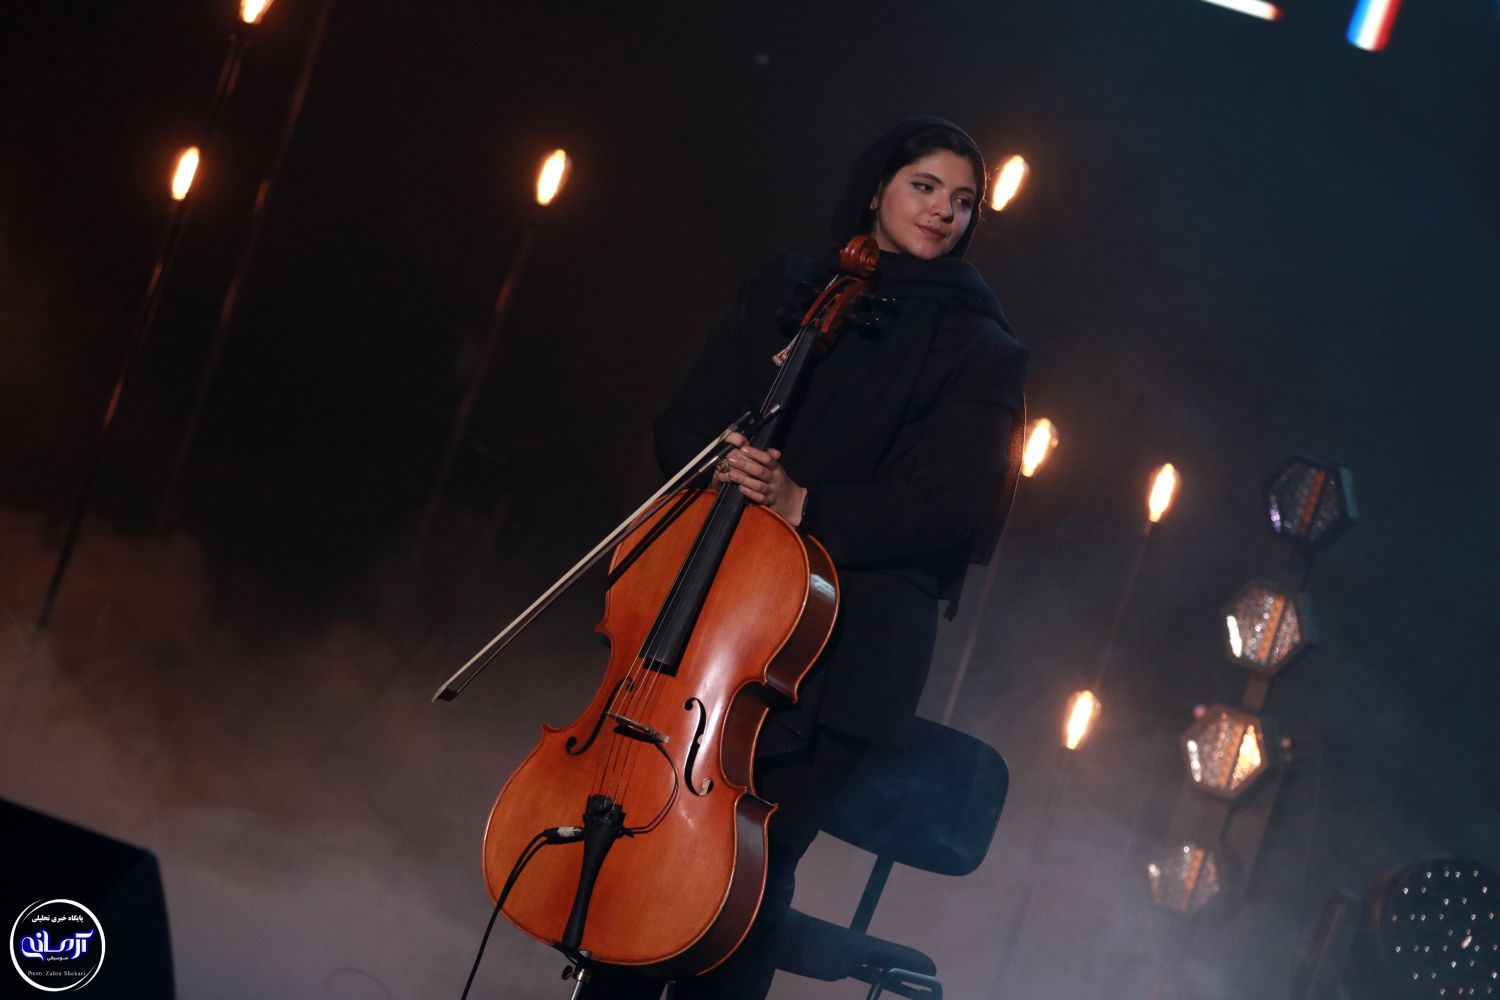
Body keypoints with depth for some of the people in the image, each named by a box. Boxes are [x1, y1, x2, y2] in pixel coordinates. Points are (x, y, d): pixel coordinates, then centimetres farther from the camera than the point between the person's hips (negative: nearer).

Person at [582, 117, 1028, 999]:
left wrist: (808, 504, -18)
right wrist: (723, 463, -12)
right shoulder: (785, 291, 14)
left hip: (844, 645, -3)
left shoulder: (982, 350, 4)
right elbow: (682, 425, 12)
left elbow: (952, 505, -7)